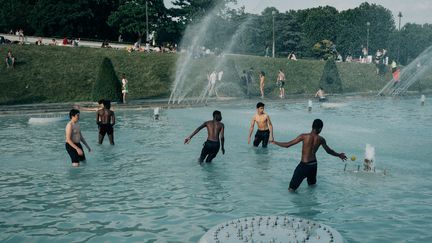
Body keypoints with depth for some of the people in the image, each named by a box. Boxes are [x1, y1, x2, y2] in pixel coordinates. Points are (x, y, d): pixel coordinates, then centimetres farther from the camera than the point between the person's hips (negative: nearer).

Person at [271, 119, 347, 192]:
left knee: (291, 189, 1)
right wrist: (339, 155, 30)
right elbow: (329, 151, 11)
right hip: (313, 164, 5)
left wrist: (275, 142, 1)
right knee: (312, 184, 29)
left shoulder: (304, 136, -16)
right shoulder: (321, 139, -5)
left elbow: (287, 145, -14)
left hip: (303, 165, -5)